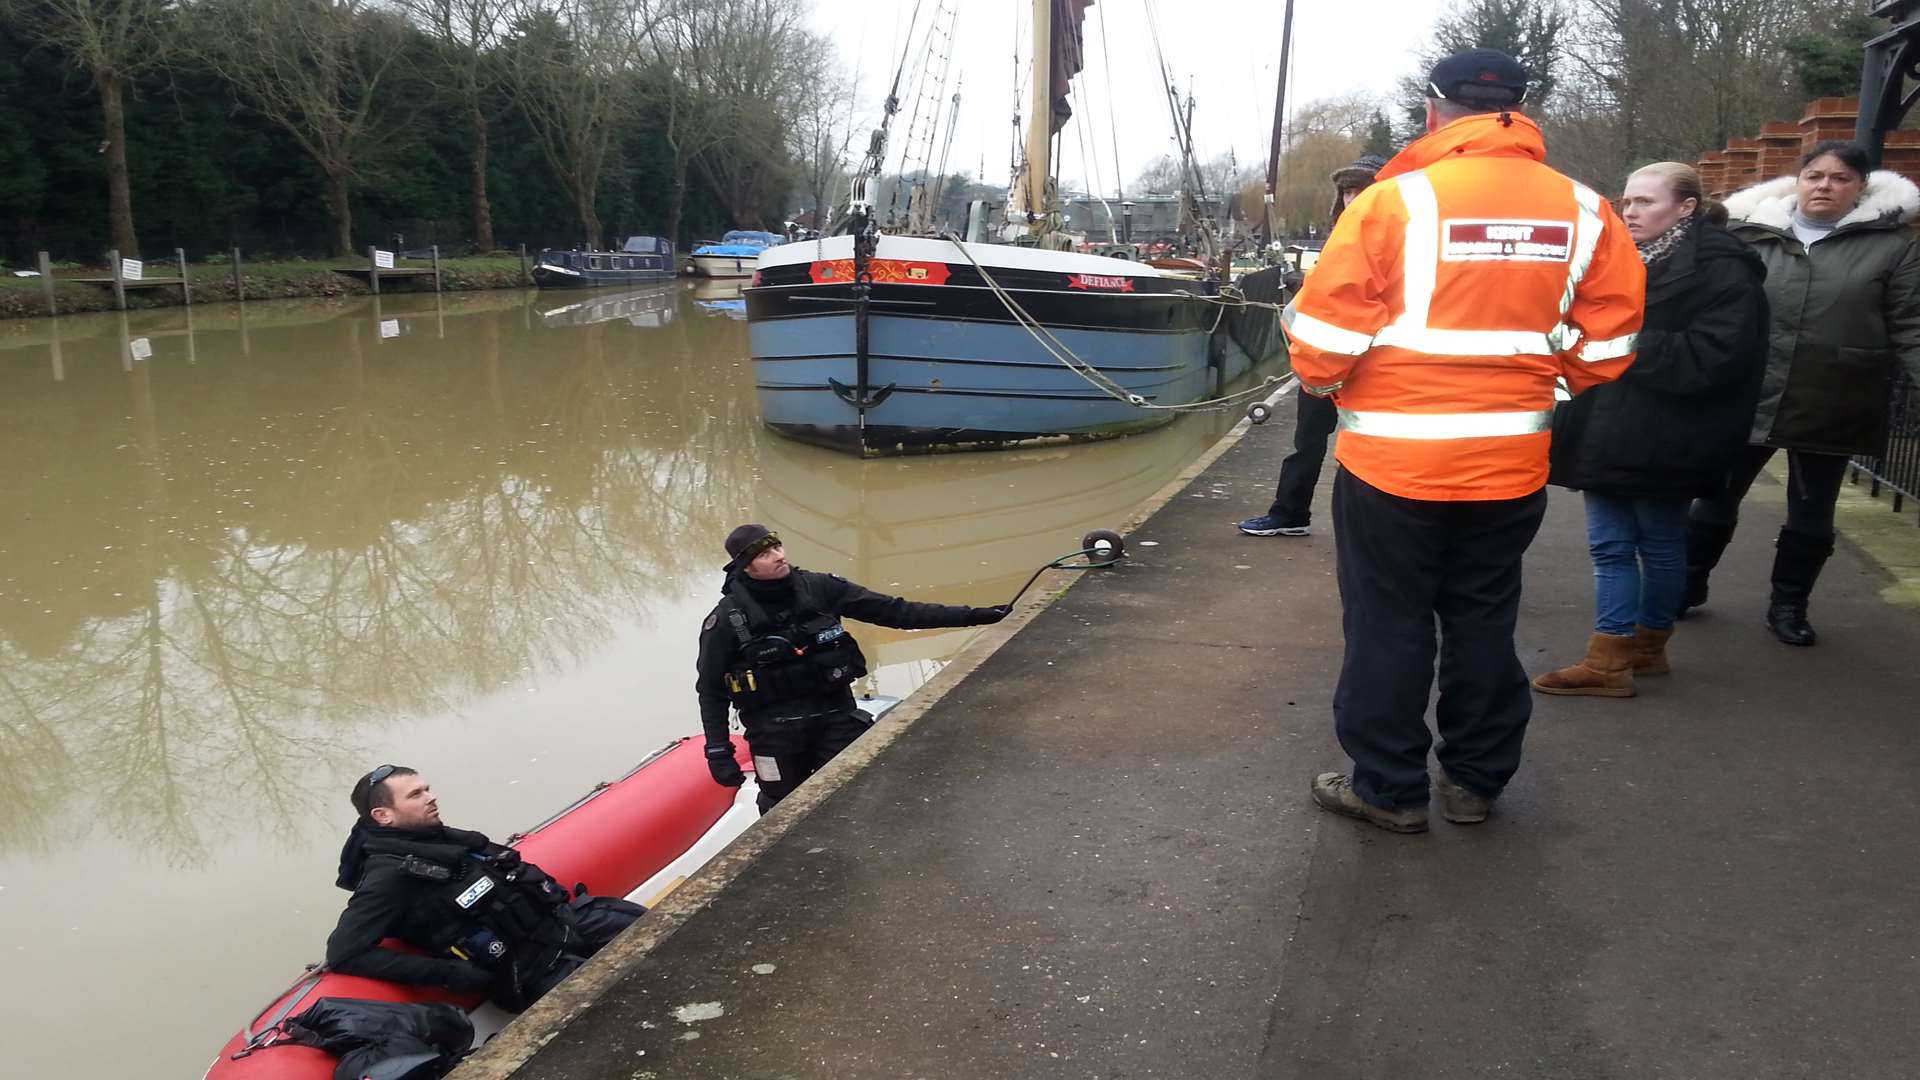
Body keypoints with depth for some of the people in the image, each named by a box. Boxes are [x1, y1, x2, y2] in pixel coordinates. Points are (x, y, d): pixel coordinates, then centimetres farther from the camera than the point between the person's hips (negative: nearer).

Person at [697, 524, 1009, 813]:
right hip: (775, 734, -2)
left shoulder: (817, 588, -4)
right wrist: (718, 751, -7)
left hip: (836, 717, 2)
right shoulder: (728, 618, -10)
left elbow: (891, 610, -4)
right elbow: (711, 690, -1)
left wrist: (970, 616, -9)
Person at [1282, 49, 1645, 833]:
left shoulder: (1396, 199, -12)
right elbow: (1607, 343, 4)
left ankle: (1388, 788, 18)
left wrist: (1318, 378, 8)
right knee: (1483, 621, 17)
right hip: (1511, 459, 4)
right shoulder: (1584, 212, 1)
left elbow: (1327, 333, -13)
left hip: (1394, 455, -4)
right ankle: (1476, 781, 28)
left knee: (1388, 624, 9)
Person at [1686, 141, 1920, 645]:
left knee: (1812, 514, 11)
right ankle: (1688, 583, 31)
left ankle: (1788, 605, 27)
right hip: (1746, 399, 1)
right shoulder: (1751, 236, 1)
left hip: (1829, 410, 0)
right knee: (1716, 499, 12)